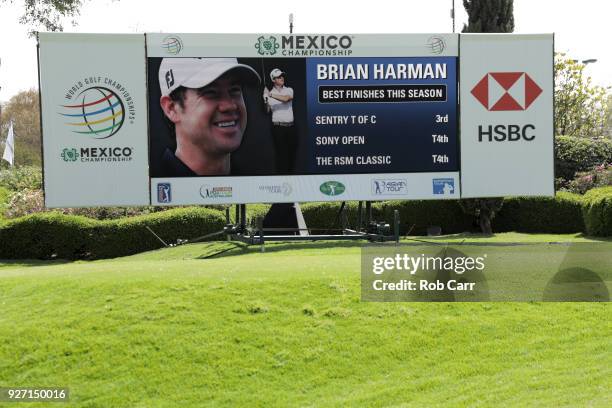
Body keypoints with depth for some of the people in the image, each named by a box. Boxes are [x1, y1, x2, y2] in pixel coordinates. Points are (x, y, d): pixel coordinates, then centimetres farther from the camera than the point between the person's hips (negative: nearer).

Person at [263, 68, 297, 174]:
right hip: (278, 127, -2)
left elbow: (286, 99, -18)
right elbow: (267, 111, -1)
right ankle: (281, 172, 2)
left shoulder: (289, 90, 5)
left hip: (290, 126, 2)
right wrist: (266, 100, -21)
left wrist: (270, 95, -27)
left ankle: (290, 171, 21)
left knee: (292, 150, 8)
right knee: (281, 152, -3)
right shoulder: (270, 93, 2)